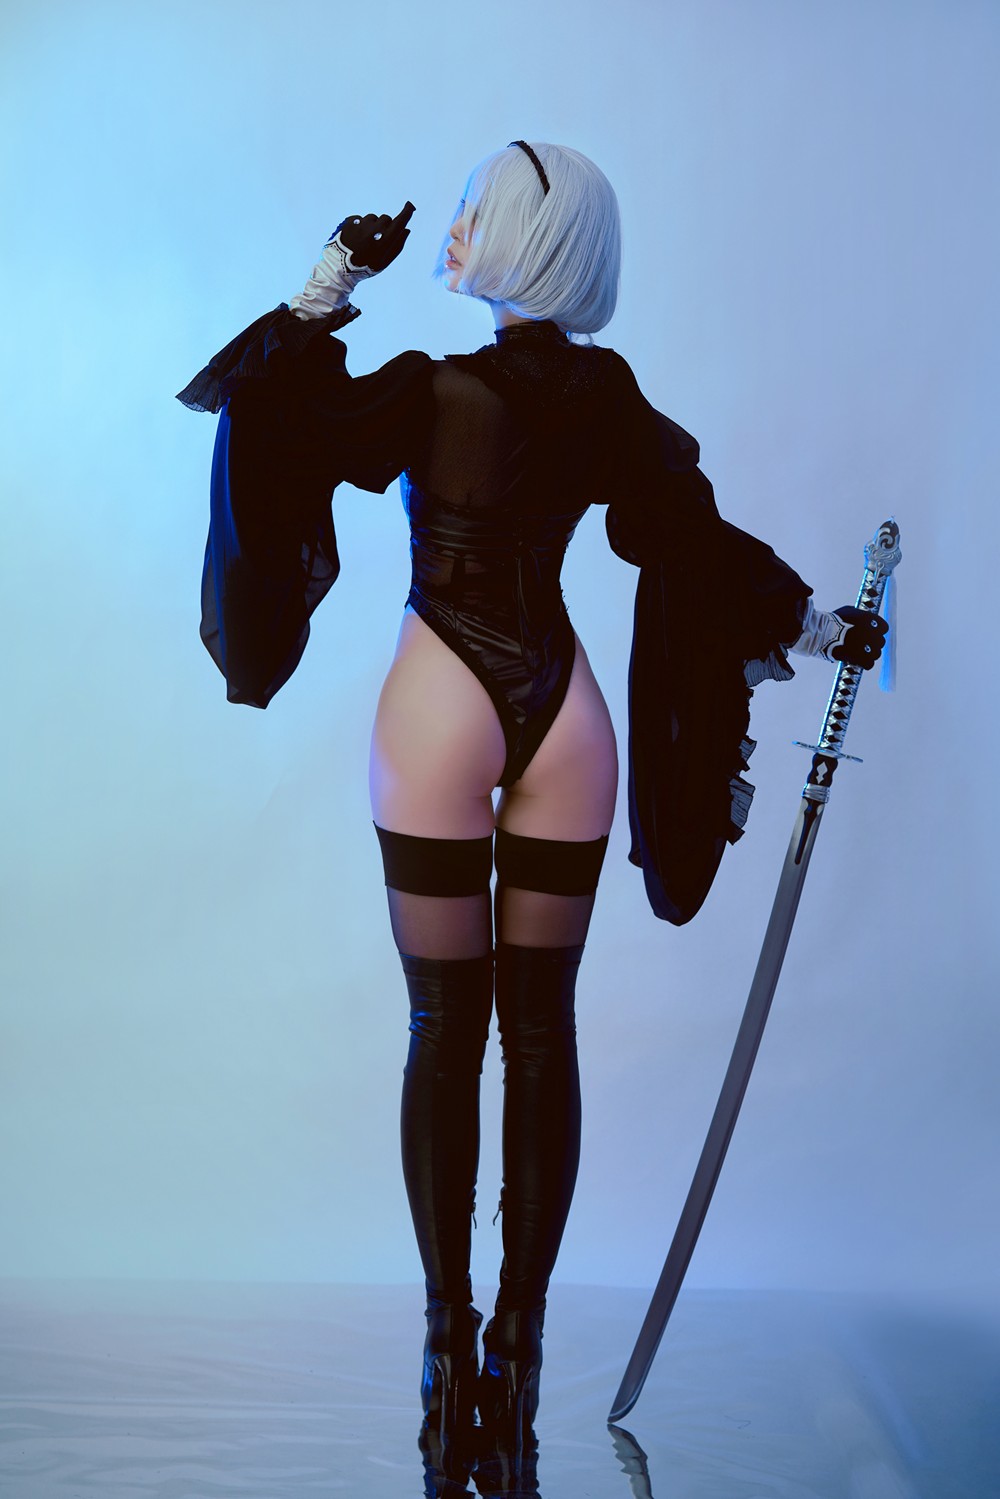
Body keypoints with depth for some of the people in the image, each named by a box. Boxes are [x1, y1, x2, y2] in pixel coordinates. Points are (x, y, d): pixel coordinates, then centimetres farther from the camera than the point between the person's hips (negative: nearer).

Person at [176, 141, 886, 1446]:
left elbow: (267, 413, -6)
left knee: (446, 1030, 4)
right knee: (543, 1028, 7)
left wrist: (332, 283, 0)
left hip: (442, 713, -4)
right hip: (564, 714, 4)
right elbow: (704, 541, 7)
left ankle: (451, 1336, 12)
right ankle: (520, 1334, 15)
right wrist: (824, 627, 20)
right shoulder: (611, 401, 2)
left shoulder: (432, 392, -12)